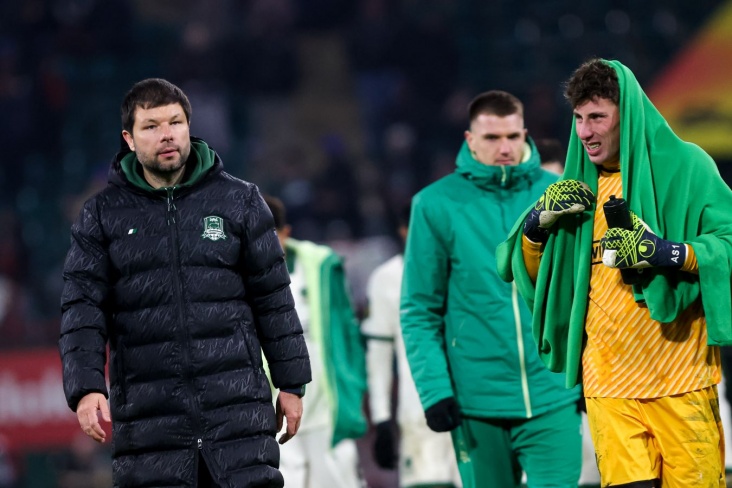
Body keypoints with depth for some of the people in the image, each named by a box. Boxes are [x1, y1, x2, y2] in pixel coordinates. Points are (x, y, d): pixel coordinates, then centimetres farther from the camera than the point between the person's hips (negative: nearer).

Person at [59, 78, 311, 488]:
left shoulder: (240, 201, 8)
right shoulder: (103, 215, 8)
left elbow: (274, 299, 11)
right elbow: (83, 309, 2)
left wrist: (291, 383, 9)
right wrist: (86, 388, -12)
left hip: (237, 406, 0)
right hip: (147, 415, 0)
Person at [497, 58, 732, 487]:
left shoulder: (685, 166, -1)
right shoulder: (583, 185, 15)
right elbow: (531, 273, 19)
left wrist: (665, 252, -23)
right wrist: (538, 222, 0)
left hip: (679, 380, -4)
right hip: (608, 384, 4)